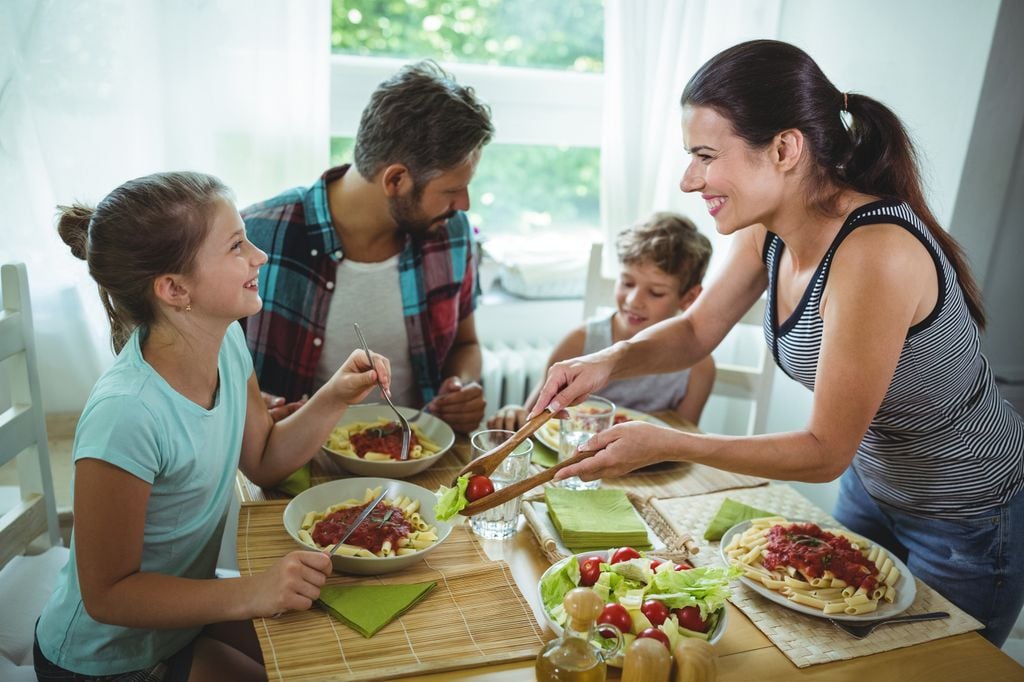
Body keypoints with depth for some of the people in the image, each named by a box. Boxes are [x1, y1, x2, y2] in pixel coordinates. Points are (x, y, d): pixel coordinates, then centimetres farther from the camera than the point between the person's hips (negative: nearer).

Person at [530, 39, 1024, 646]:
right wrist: (614, 359, -20)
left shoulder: (875, 253, -37)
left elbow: (825, 453, -30)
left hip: (969, 525, -7)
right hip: (871, 486, 7)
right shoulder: (768, 231, -13)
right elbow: (695, 331, 0)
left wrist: (666, 444, -35)